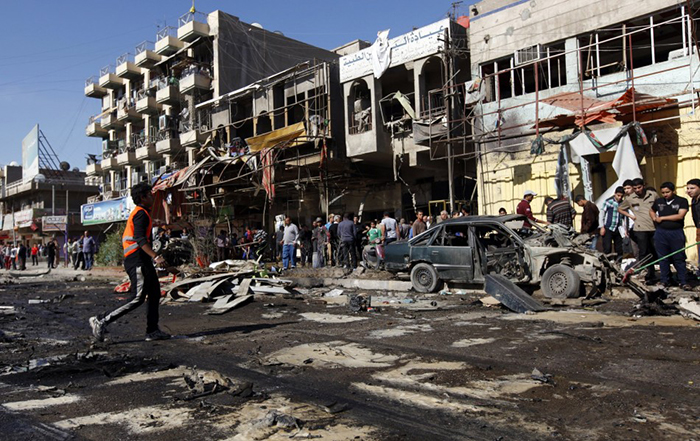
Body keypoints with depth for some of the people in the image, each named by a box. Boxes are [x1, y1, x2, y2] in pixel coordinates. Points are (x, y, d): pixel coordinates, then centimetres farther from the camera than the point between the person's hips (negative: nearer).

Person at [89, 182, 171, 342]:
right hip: (138, 260, -11)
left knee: (155, 293, 10)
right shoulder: (141, 214, -12)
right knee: (138, 298, -10)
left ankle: (152, 331, 13)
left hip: (142, 260, 11)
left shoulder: (139, 213, 20)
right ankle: (102, 321, -5)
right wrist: (156, 257, -32)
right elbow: (140, 239, -24)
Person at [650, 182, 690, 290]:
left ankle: (683, 282, 4)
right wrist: (654, 218, 8)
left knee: (679, 258, -2)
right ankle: (665, 281, 16)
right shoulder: (658, 201, 12)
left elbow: (680, 216, -13)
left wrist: (662, 218, -8)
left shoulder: (682, 201, -1)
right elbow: (651, 210, 30)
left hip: (676, 233, -3)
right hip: (661, 233, 3)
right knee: (663, 258, 7)